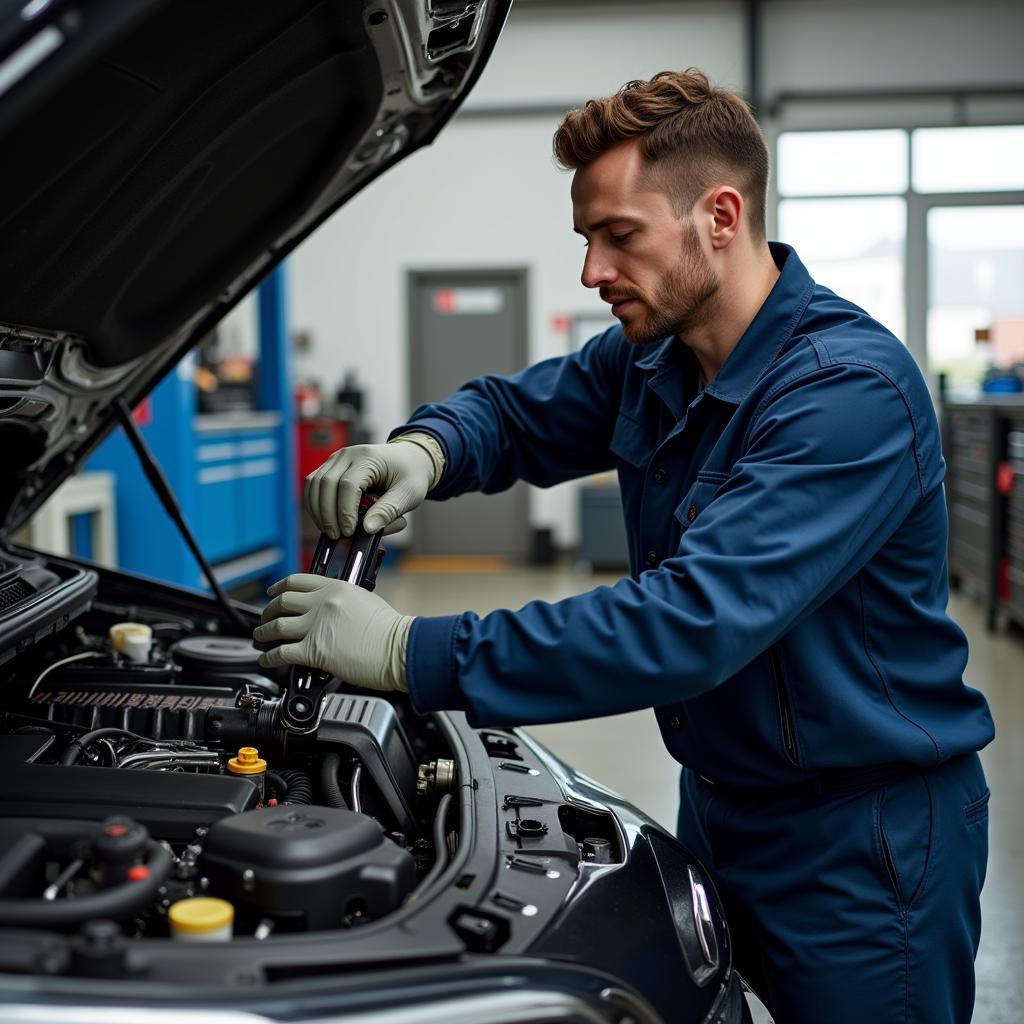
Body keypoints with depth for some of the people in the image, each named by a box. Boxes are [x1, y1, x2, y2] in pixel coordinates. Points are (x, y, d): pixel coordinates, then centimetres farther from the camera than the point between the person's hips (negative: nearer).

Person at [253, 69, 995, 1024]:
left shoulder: (852, 390, -27)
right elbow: (515, 412, 13)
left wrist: (414, 654, -35)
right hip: (718, 803, 8)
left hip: (862, 839, -7)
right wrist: (424, 449, -13)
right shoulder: (651, 357, 0)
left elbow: (694, 621, -35)